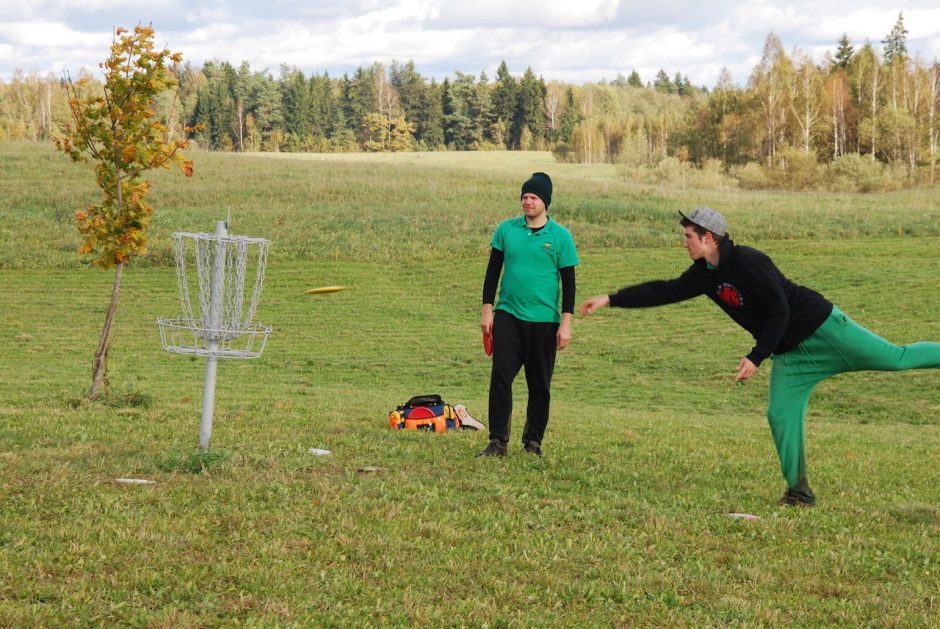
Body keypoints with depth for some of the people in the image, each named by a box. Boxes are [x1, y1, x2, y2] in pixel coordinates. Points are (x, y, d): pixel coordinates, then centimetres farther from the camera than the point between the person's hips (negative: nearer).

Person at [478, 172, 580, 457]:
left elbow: (568, 282, -1)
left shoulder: (560, 236, -2)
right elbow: (493, 271, 10)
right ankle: (498, 441, -2)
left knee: (539, 385, 6)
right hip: (507, 316, 1)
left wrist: (566, 323, -6)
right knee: (500, 377, -7)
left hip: (543, 320, -1)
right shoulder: (506, 229, 4)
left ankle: (533, 442, 17)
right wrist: (487, 310, 4)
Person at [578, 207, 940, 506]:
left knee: (896, 358, -9)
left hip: (822, 330, -8)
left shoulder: (748, 262, -23)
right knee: (781, 415, -1)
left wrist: (756, 358, -26)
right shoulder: (704, 274, 4)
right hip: (790, 354, 8)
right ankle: (799, 492, 7)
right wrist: (610, 300, 7)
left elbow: (779, 311, -24)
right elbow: (664, 291, 11)